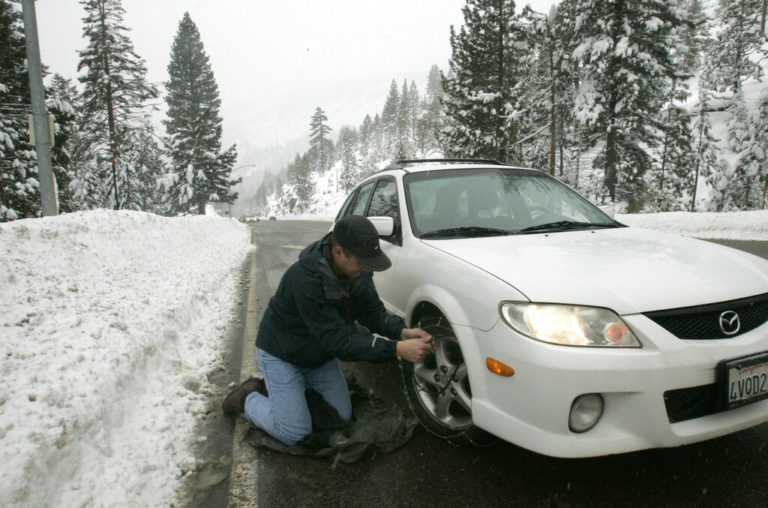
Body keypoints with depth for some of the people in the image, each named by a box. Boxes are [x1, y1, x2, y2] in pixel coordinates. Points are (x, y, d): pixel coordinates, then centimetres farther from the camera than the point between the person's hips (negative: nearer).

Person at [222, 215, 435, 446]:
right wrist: (396, 349, -43)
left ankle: (274, 388, 25)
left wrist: (401, 331, -29)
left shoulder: (357, 270, -15)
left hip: (321, 354, 7)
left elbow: (373, 311, -8)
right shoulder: (306, 279, -38)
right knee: (295, 433, -7)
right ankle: (247, 397, 18)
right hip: (282, 355, -7)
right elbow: (338, 341, -38)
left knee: (343, 417, 10)